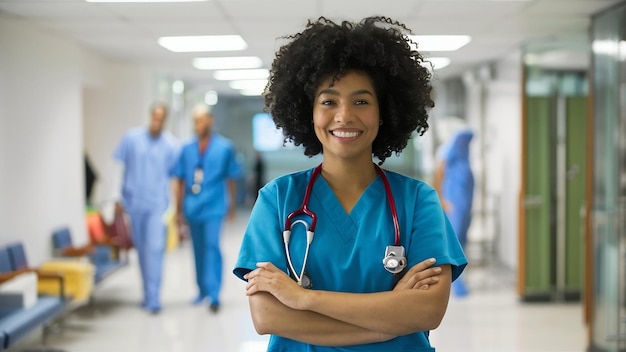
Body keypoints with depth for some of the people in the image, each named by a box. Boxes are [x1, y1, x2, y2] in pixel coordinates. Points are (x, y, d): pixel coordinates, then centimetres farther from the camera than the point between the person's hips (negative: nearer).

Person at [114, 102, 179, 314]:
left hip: (158, 205, -2)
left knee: (155, 249, -10)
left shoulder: (171, 145, -3)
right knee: (142, 250, 12)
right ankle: (148, 293, 27)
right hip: (134, 203, 2)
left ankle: (153, 299, -7)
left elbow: (175, 177, 0)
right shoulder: (131, 138, 0)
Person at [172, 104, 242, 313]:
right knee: (198, 250, 12)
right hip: (192, 208, 3)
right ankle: (202, 290, 25)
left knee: (212, 247, -12)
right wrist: (179, 209, 11)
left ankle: (214, 295, -10)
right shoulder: (187, 149, 6)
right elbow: (180, 180, 10)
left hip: (213, 208, -3)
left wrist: (232, 206, 10)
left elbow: (231, 178, 6)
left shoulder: (224, 147, -1)